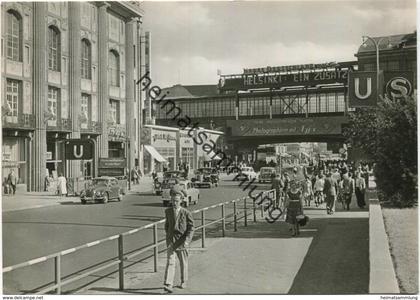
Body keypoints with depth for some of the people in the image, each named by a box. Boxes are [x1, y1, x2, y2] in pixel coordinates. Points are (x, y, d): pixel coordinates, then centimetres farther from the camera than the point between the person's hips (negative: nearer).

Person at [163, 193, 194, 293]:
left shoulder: (186, 213, -8)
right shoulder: (168, 211, 3)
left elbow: (191, 228, -6)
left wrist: (187, 240, -16)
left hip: (182, 241, -1)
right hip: (171, 241, 1)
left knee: (183, 262, 12)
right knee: (170, 262, -9)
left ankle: (183, 281, 31)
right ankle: (168, 284, -15)